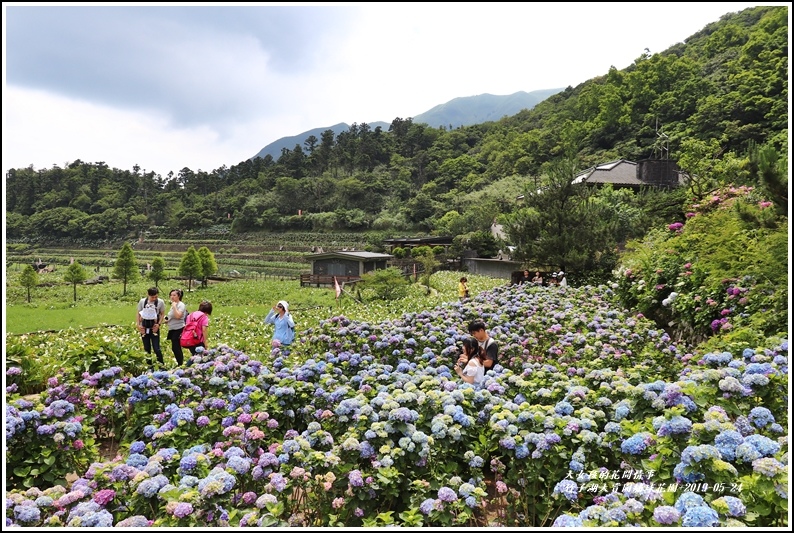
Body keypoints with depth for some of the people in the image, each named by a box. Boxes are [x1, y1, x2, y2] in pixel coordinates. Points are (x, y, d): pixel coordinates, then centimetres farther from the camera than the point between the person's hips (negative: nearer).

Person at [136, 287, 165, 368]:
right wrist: (138, 324, -2)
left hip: (154, 328, -3)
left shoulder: (160, 302, -6)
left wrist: (159, 324, -10)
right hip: (144, 328, 3)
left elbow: (162, 314, 2)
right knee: (146, 348, 11)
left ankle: (161, 365, -1)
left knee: (156, 348, -9)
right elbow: (138, 313, 7)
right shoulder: (142, 301, 0)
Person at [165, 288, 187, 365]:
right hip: (172, 330, 9)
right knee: (175, 348, 12)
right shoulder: (173, 305, 16)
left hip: (179, 330, -9)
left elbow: (178, 316, -25)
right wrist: (167, 320, 10)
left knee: (176, 348, -11)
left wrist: (174, 306, -19)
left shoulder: (181, 305, -10)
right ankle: (179, 364, 21)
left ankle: (180, 364, -3)